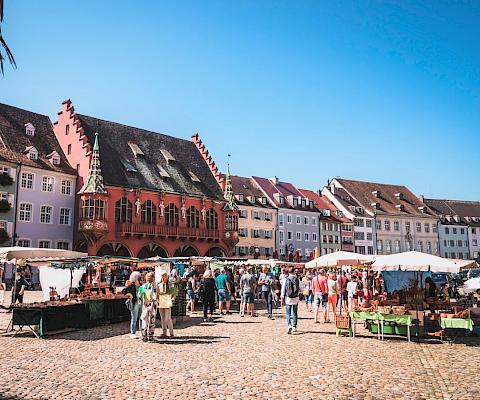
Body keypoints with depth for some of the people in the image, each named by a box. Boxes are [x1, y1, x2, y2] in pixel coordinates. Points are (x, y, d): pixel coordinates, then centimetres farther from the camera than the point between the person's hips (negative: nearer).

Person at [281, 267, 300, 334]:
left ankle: (289, 325, -12)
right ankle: (294, 327, 11)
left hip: (288, 298, -1)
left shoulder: (286, 279, -5)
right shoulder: (297, 279, -4)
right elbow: (300, 289, 1)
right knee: (295, 314, 11)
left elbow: (283, 289, -3)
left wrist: (282, 299, 4)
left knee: (288, 313, 6)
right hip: (295, 298, 1)